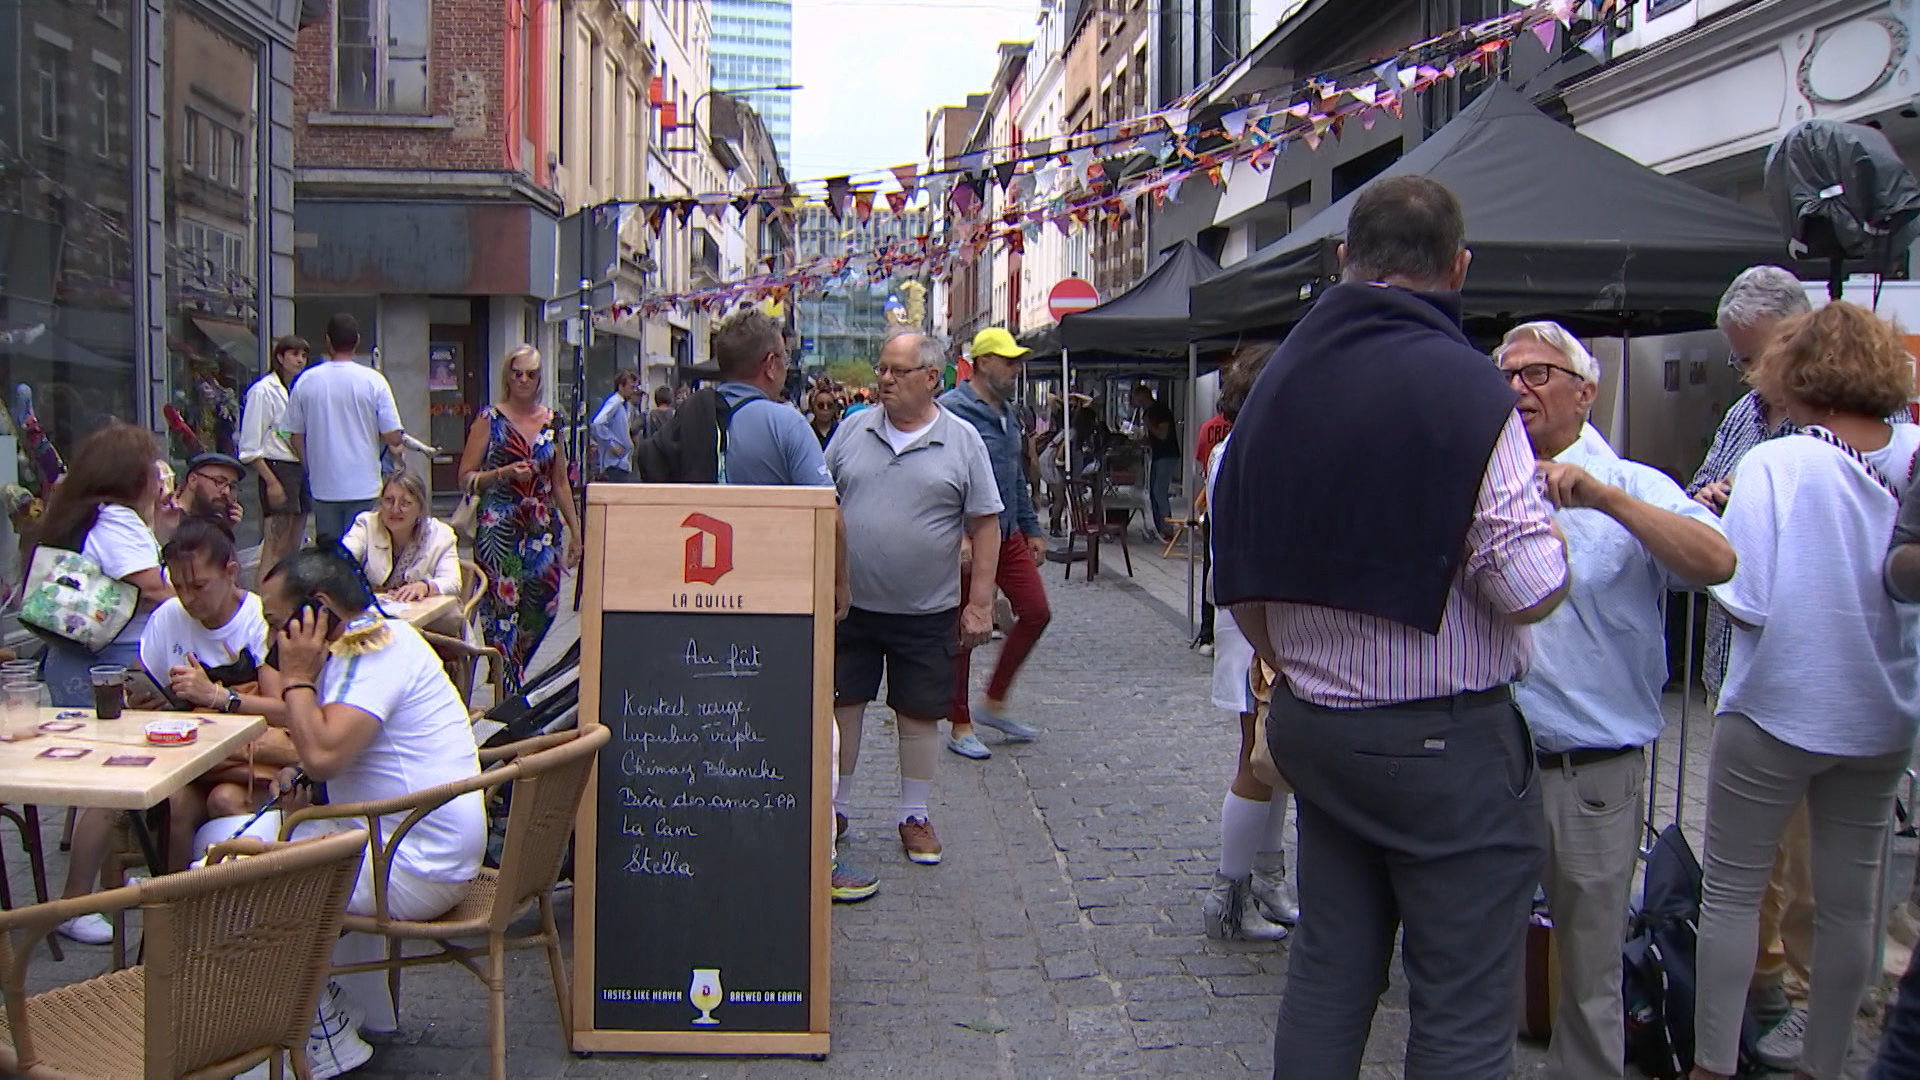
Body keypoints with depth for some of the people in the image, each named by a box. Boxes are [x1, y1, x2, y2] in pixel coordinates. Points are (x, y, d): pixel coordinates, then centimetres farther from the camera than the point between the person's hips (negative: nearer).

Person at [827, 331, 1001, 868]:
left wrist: (981, 602, -7)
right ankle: (832, 807, 24)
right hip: (849, 604, 2)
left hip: (927, 612, -2)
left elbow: (984, 526, -2)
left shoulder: (962, 441, -3)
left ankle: (916, 816, 23)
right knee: (839, 704, 8)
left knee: (919, 714, 8)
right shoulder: (852, 430, 3)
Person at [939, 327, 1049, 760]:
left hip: (1008, 536, 8)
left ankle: (994, 702, 21)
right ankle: (959, 726, 15)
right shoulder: (951, 411, -13)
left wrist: (1032, 529, 20)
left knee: (1036, 612, 5)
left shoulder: (1007, 413, 14)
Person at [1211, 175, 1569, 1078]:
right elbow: (1533, 589, -17)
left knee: (1326, 975, 17)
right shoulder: (1467, 389, -16)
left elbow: (1240, 586, 12)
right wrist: (1548, 515, 4)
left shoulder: (1277, 384, 6)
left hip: (1312, 726, 7)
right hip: (1447, 742, -7)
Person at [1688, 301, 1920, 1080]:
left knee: (1731, 892, 8)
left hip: (1778, 710, -5)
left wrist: (1707, 527, -4)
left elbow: (1745, 601, -19)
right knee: (1850, 901, 15)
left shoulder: (1774, 466, -17)